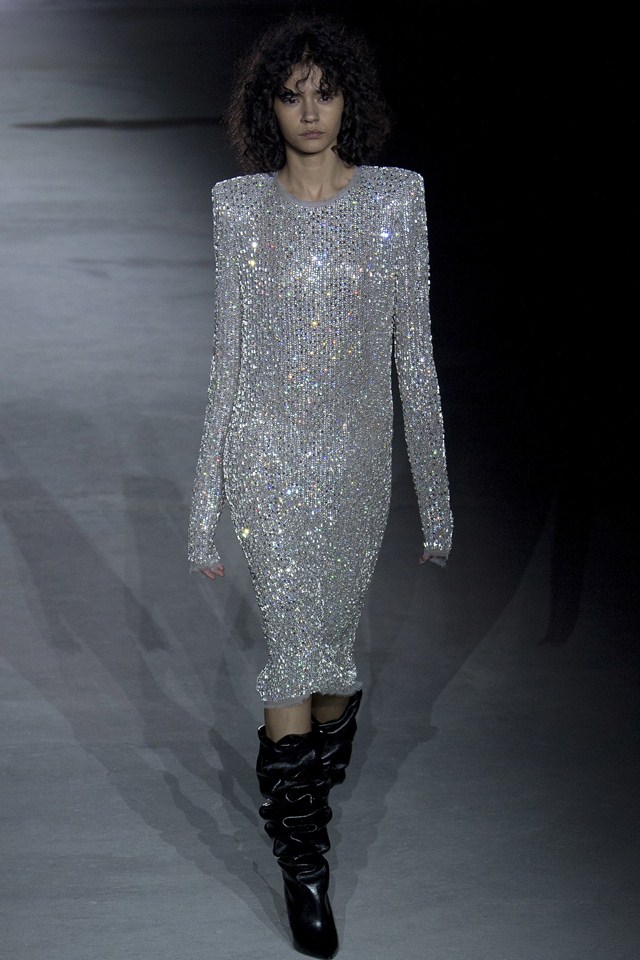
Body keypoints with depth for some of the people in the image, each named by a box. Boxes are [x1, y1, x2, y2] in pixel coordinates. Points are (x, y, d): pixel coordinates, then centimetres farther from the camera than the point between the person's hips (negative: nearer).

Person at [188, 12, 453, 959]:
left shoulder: (397, 199, -1)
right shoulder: (240, 206, -1)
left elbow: (414, 348, 2)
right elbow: (229, 350, 2)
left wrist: (436, 493, 3)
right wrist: (208, 498, 2)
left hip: (358, 451, 1)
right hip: (270, 448, -1)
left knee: (330, 633, 11)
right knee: (298, 638, -5)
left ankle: (312, 787, 42)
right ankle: (303, 861, 4)